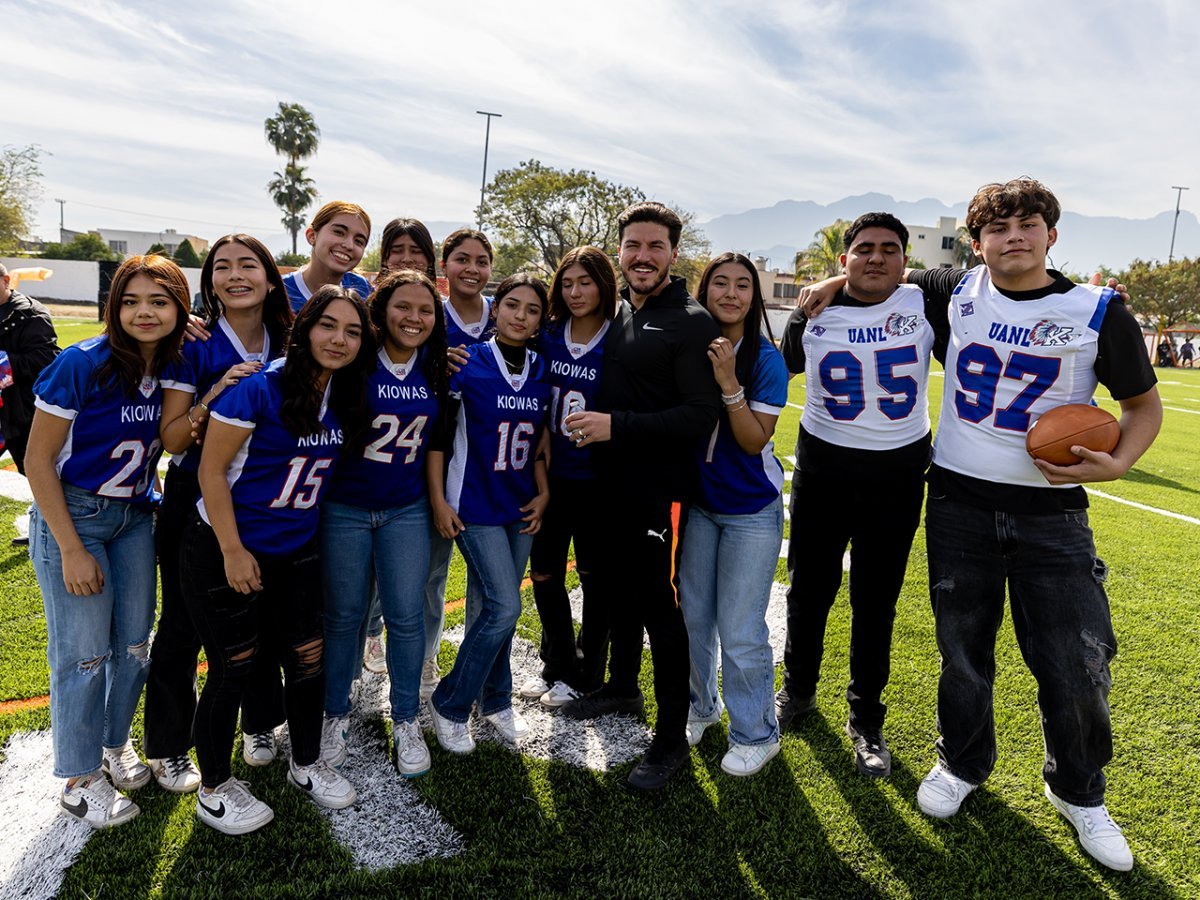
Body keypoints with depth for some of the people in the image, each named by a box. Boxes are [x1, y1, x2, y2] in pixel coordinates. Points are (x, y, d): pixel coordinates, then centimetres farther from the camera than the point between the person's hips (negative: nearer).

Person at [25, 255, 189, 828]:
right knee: (83, 653, 1)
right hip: (71, 516, -5)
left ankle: (114, 747, 36)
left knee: (134, 644, 12)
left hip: (135, 517, 5)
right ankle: (80, 780, 21)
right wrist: (71, 550, -16)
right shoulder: (82, 364, -19)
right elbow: (38, 459, -15)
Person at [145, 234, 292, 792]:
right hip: (194, 500, -3)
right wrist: (214, 396, -26)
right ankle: (168, 749, 25)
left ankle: (260, 724, 34)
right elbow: (171, 438, -13)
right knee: (183, 622, 7)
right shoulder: (194, 345, -9)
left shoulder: (287, 347, 2)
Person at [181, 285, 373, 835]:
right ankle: (214, 790, 27)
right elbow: (212, 469, -17)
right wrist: (233, 551, -17)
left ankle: (306, 764, 34)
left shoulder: (345, 398, -1)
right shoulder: (259, 388, -19)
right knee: (234, 667, 5)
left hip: (296, 551, 6)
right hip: (224, 550, -5)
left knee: (308, 657, 10)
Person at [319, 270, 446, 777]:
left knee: (406, 615, 4)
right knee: (343, 615, 10)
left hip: (407, 511, 3)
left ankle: (406, 721, 22)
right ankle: (336, 716, 30)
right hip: (345, 508, -2)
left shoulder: (436, 368, 0)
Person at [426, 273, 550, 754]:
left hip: (521, 506, 5)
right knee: (504, 606, -10)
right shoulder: (467, 364, -10)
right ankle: (450, 704, 10)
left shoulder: (541, 372, 4)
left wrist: (543, 493, 5)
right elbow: (437, 432, -8)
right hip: (474, 506, -5)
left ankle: (496, 700, 31)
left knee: (500, 606, 12)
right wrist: (438, 499, -11)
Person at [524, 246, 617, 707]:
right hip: (551, 474, 4)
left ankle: (586, 674, 28)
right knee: (544, 572, 12)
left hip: (597, 479, -4)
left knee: (594, 574, 10)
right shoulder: (547, 338, 2)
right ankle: (556, 665, 32)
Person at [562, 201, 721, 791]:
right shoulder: (616, 312, 9)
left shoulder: (693, 324, -12)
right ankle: (622, 687, 41)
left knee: (660, 606, 0)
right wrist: (588, 422, 7)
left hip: (660, 491, -7)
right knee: (619, 589, 20)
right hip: (610, 483, 7)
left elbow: (701, 417, -20)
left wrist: (617, 426, -24)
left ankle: (672, 735, 16)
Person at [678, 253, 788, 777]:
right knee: (691, 615, 16)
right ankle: (699, 707, 40)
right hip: (699, 502, 4)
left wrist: (729, 384, -28)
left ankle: (755, 734, 23)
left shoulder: (766, 359, -13)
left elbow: (755, 440, -18)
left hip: (751, 511, -4)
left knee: (741, 633, 1)